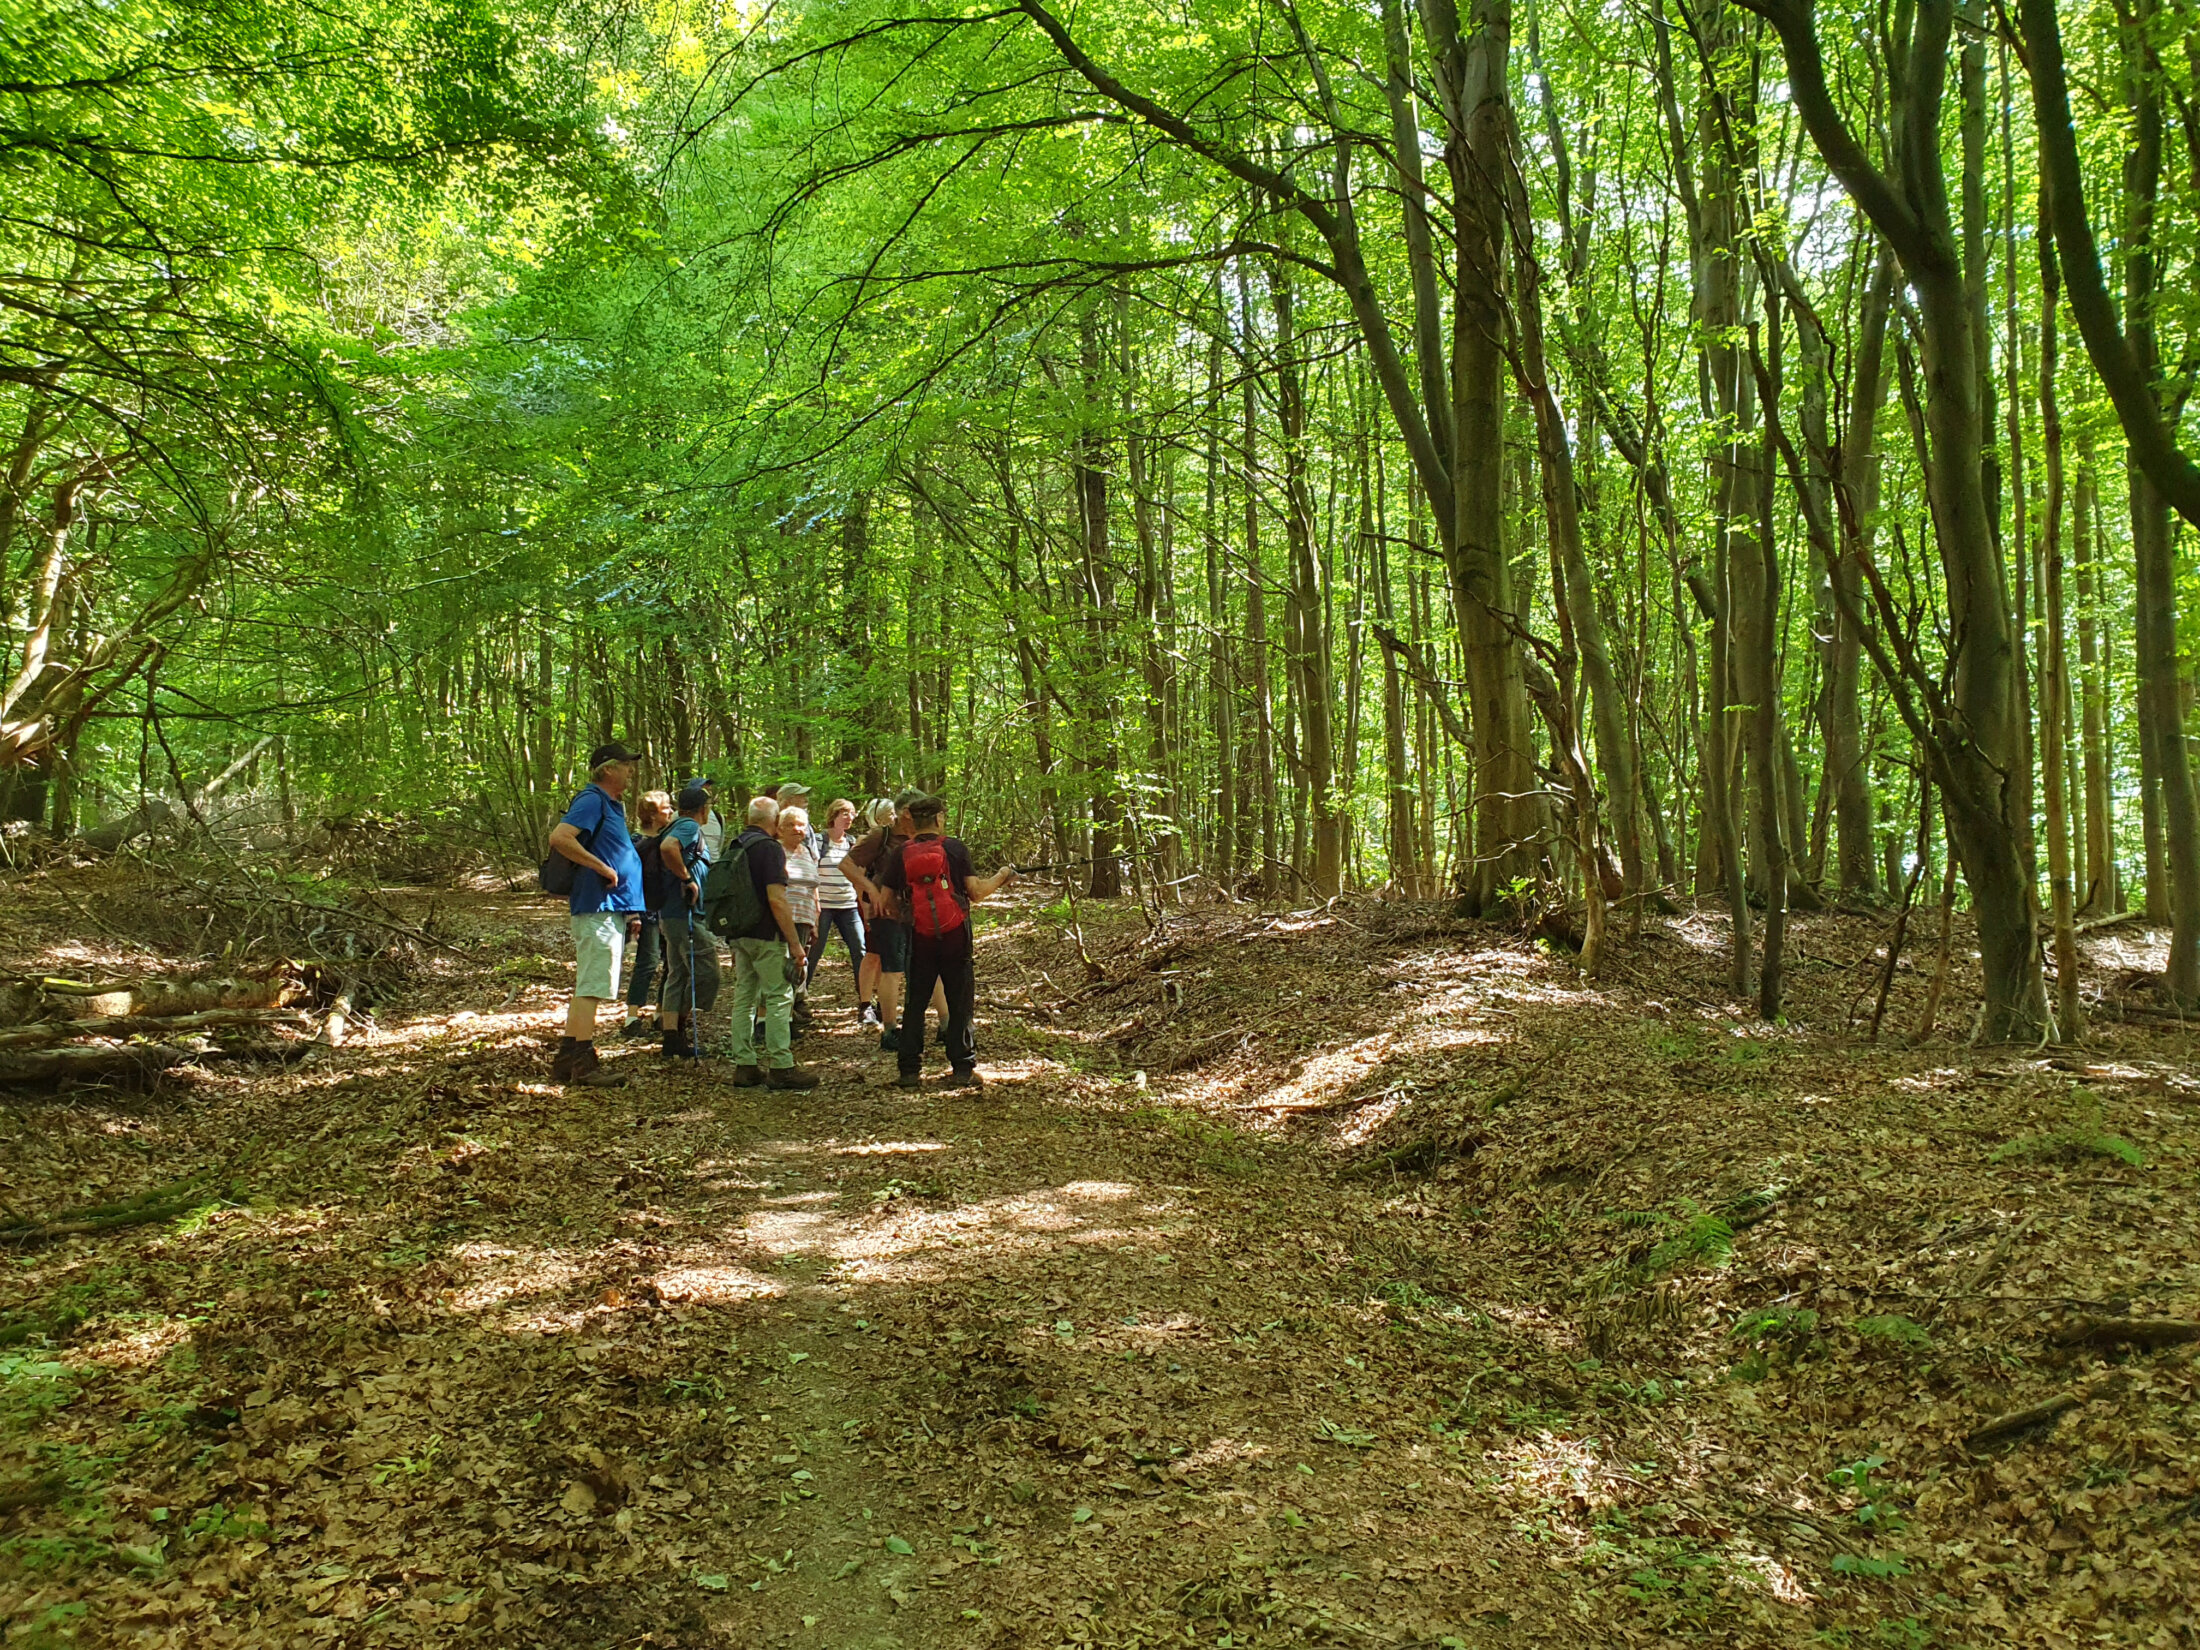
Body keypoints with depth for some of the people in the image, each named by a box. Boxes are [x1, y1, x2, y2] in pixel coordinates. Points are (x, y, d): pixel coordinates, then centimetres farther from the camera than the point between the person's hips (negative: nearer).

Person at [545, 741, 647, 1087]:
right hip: (598, 907, -11)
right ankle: (584, 1063, -7)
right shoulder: (592, 801, -12)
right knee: (592, 987, -9)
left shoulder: (610, 805, 19)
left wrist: (631, 912, 21)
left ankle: (566, 1060, 18)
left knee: (586, 987, 13)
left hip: (611, 909, 11)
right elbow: (559, 837, -26)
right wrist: (603, 867, -22)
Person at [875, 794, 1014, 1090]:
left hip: (919, 938, 2)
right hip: (956, 937, -2)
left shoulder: (900, 853, 0)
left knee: (915, 1003, 11)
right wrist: (1002, 876, 8)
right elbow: (976, 891, -8)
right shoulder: (954, 847, -5)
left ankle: (909, 1069, 10)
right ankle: (962, 1069, 6)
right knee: (960, 1004, 7)